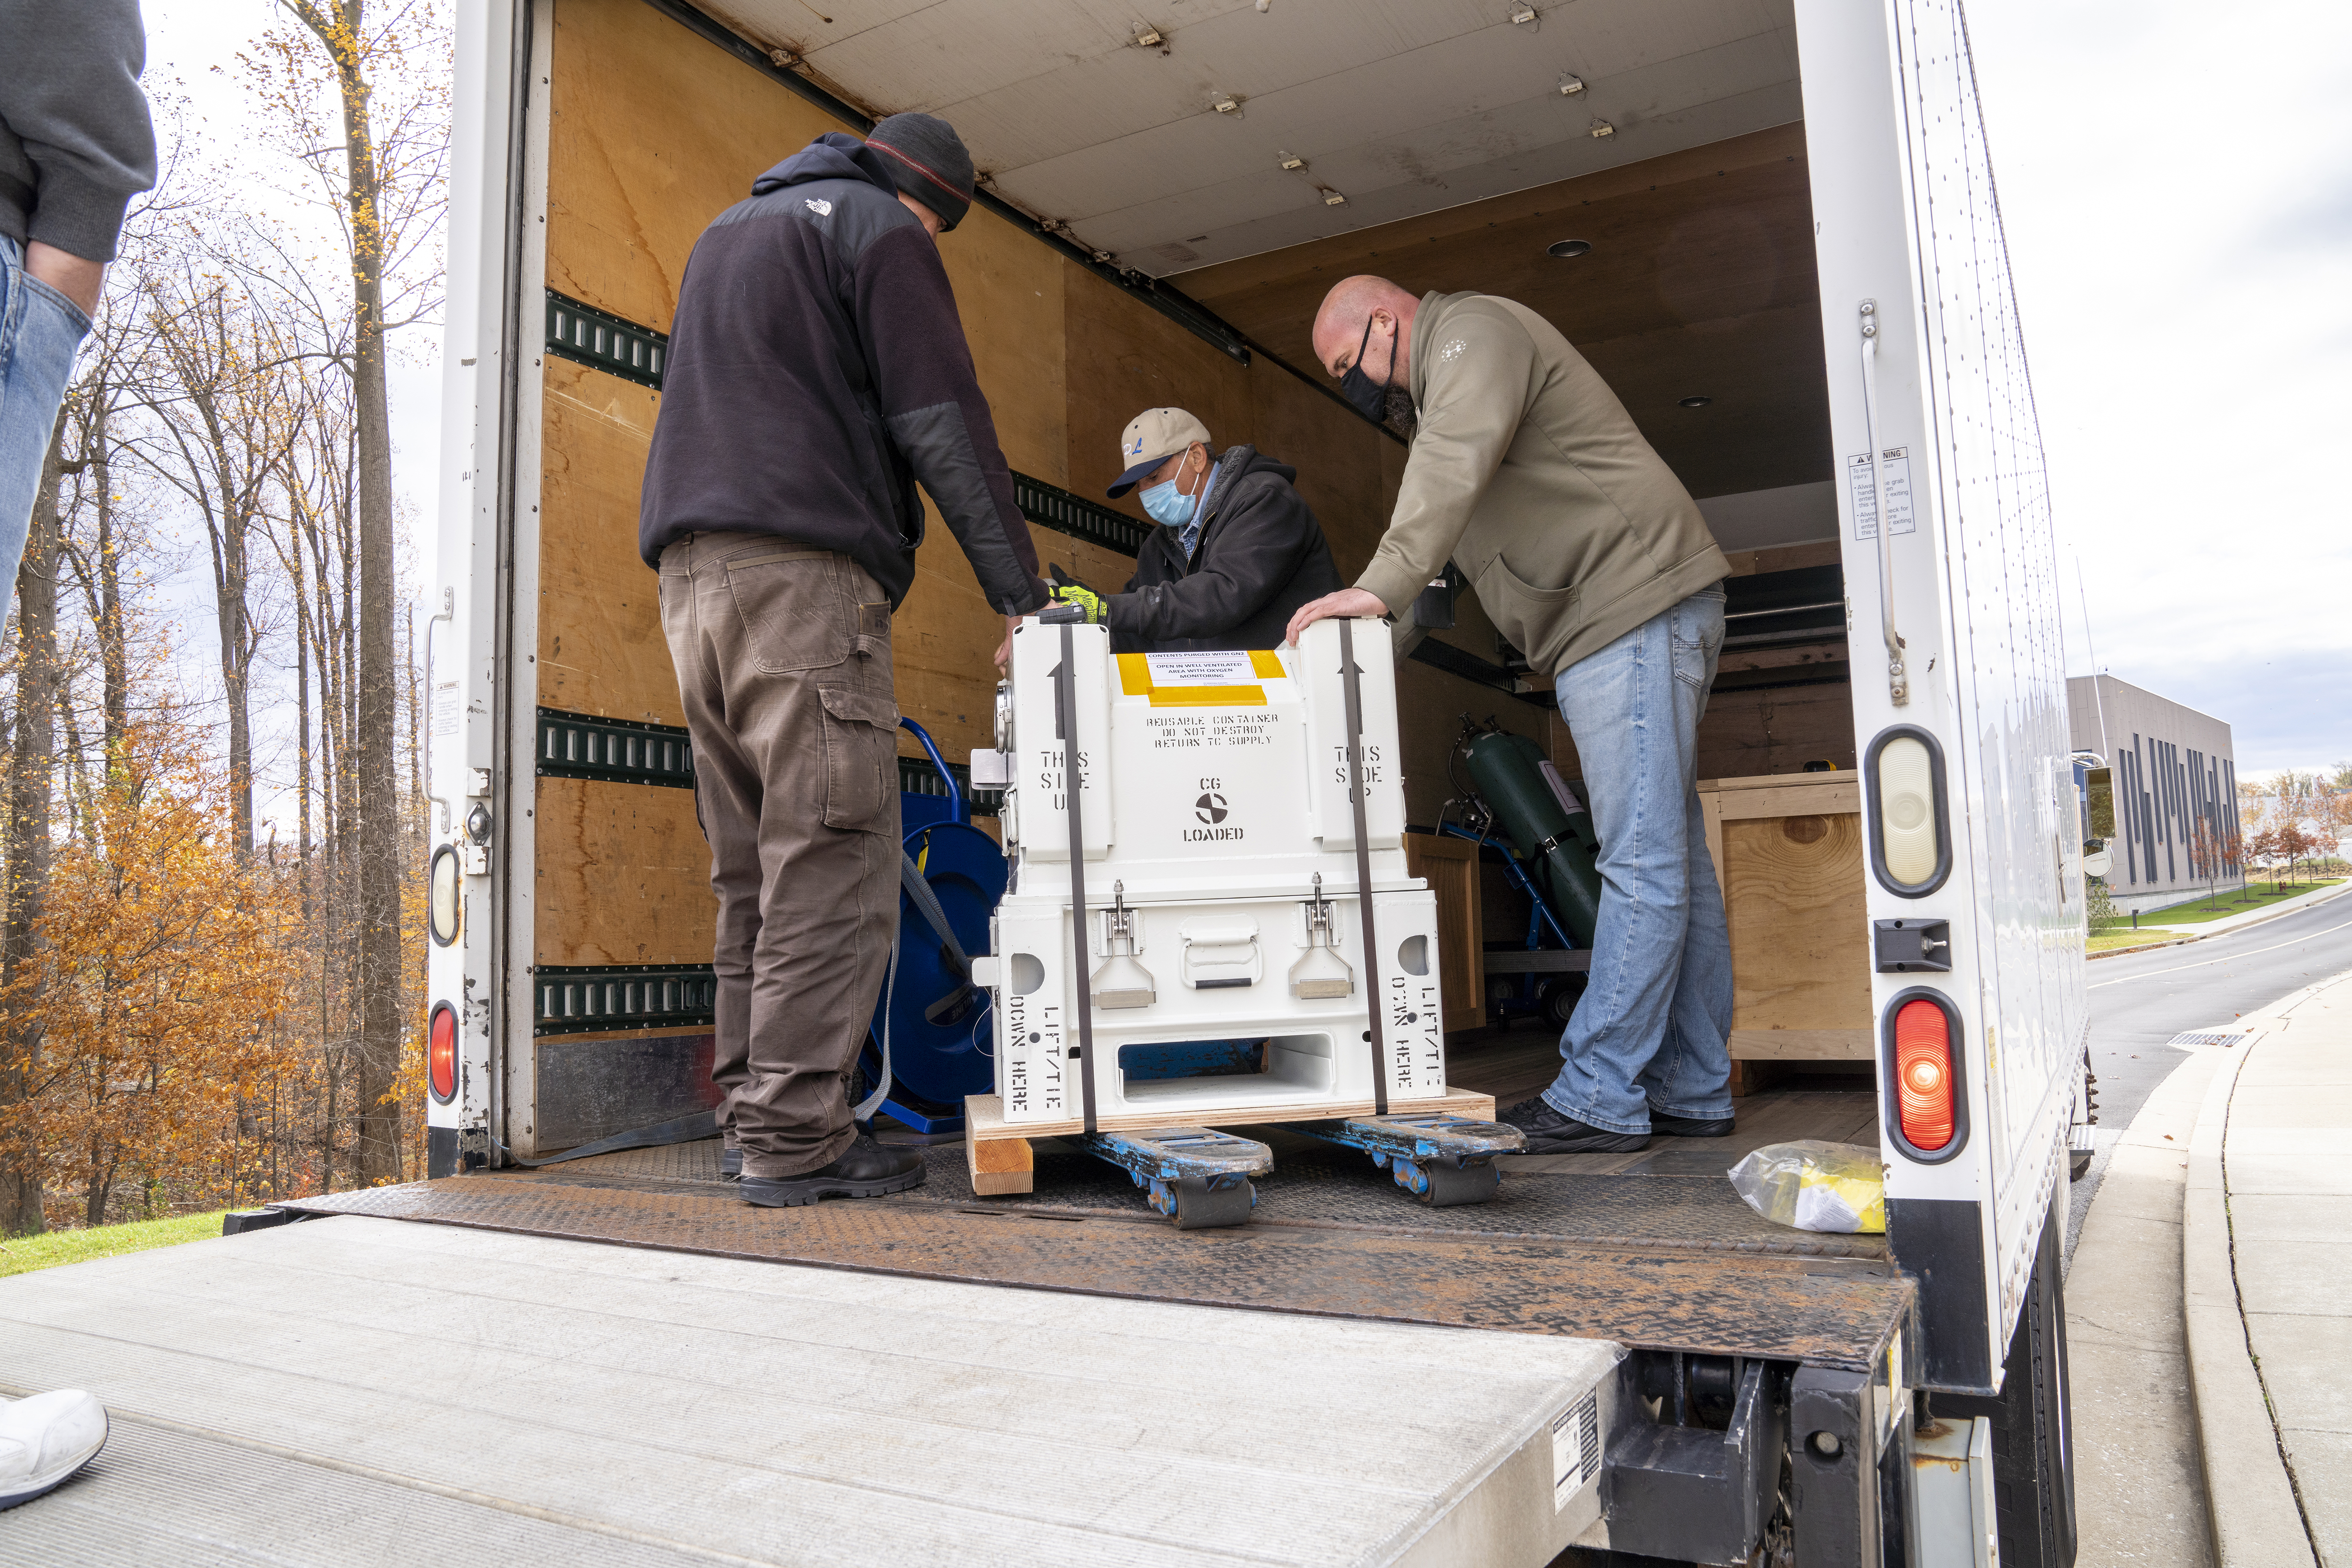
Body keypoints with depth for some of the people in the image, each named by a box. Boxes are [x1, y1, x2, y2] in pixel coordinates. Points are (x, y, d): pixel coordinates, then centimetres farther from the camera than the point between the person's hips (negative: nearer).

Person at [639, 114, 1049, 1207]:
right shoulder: (878, 227, 5)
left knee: (754, 868, 8)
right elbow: (943, 423, -5)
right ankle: (795, 1137, -10)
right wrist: (1022, 593, -5)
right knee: (830, 861, -9)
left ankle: (749, 1109, 10)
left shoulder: (726, 232, 32)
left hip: (692, 574, 9)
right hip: (804, 572, -8)